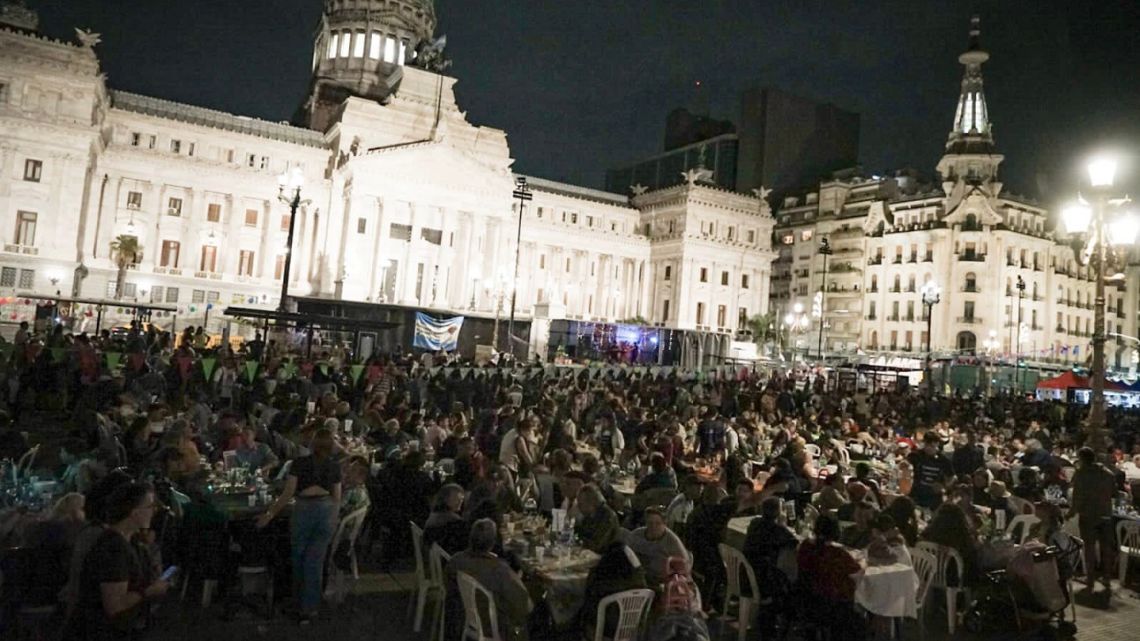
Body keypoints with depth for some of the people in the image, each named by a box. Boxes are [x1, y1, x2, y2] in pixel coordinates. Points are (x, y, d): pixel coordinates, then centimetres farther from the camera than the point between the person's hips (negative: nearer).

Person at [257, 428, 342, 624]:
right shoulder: (334, 466, 7)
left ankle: (304, 602, 31)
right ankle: (308, 609, 12)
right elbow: (337, 497, 10)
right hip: (327, 510, 2)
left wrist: (270, 514, 3)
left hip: (304, 509, -2)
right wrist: (333, 519, 24)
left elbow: (288, 493, -4)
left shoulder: (300, 463, 0)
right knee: (315, 561, 8)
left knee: (299, 558, 18)